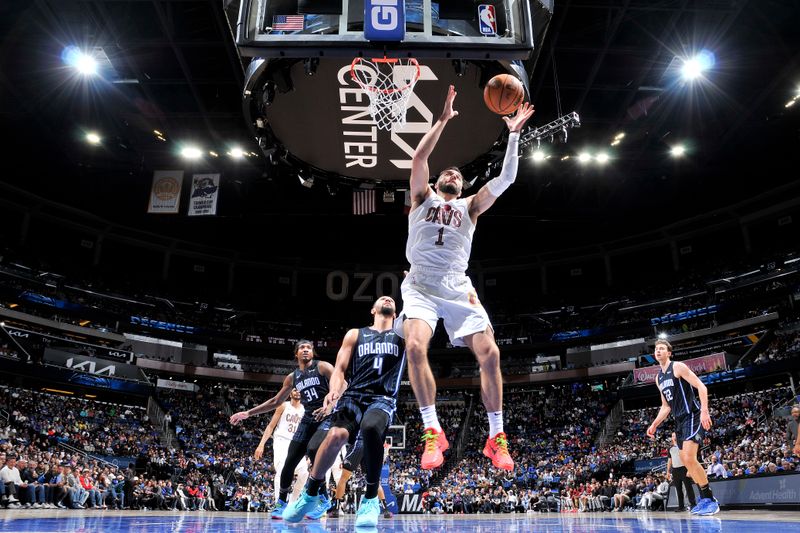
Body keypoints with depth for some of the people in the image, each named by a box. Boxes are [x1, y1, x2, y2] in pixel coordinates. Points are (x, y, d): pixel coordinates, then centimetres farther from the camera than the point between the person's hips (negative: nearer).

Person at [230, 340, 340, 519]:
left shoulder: (322, 367, -2)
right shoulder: (292, 377, 13)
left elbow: (342, 385, -12)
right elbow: (275, 402, 21)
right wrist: (248, 413, 17)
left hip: (327, 417, -6)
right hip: (308, 419, 6)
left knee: (313, 449, -28)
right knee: (290, 461, 0)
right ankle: (281, 502, 20)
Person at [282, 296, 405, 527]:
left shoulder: (403, 335, 17)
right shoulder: (355, 334, 17)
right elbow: (339, 369, 10)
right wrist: (334, 390, -10)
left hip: (383, 399, -1)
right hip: (353, 396, 1)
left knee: (371, 429, -37)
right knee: (336, 434, -30)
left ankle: (371, 498, -17)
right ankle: (310, 494, -4)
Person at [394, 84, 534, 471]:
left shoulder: (470, 206, 20)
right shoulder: (422, 197, 16)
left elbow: (505, 179, 9)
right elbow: (419, 157, 1)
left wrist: (514, 134, 4)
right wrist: (443, 119, 0)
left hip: (458, 288, 2)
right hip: (421, 286, -2)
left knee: (489, 353, -11)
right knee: (415, 347, -26)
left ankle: (496, 438, 3)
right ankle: (433, 432, -14)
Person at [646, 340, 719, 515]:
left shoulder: (678, 367, -7)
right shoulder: (659, 378, 16)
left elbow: (701, 386, -15)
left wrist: (704, 411, -26)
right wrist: (654, 425, 13)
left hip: (692, 416, -9)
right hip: (680, 421, 9)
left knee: (689, 458, -19)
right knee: (686, 462, 10)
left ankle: (710, 499, -8)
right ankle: (704, 498, 22)